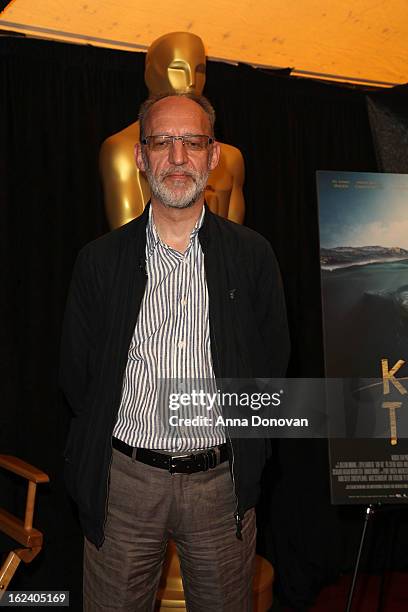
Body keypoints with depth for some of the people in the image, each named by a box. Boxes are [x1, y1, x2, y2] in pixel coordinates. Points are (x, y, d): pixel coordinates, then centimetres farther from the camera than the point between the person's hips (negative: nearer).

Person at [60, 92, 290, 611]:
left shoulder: (252, 256, 0)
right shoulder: (100, 260, -2)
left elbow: (273, 364, 5)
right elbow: (75, 374, 5)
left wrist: (247, 456, 4)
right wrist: (98, 455, 4)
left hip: (222, 483, 1)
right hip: (123, 481, 0)